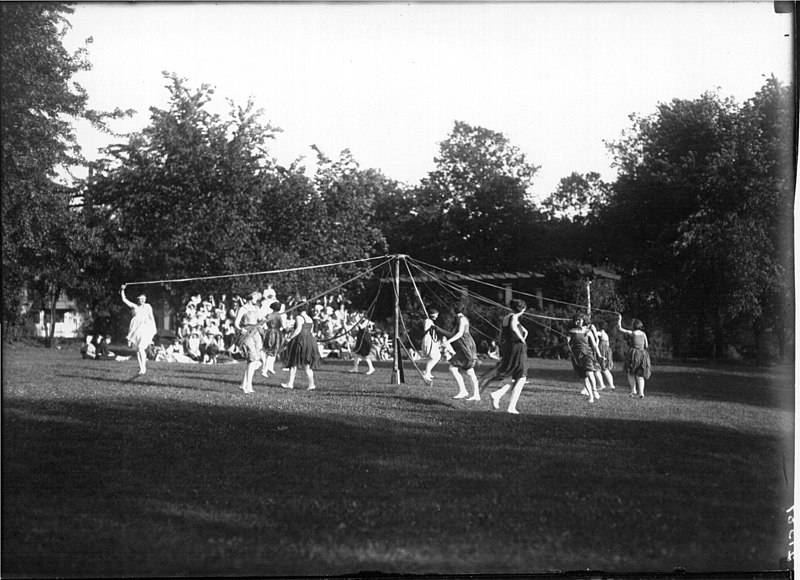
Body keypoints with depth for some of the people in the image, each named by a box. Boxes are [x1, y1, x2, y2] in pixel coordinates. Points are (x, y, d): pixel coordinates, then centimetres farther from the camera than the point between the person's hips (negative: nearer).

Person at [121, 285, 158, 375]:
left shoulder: (147, 306, 9)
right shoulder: (135, 306, 15)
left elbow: (151, 317, 7)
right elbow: (124, 299, 16)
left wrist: (154, 328, -1)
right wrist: (122, 290, 8)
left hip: (145, 327, -4)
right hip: (136, 328, 4)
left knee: (141, 348, -18)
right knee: (137, 349, 3)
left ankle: (143, 367, -13)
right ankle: (141, 367, 9)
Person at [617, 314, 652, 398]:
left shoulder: (631, 333, -8)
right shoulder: (643, 334, 7)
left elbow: (619, 328, -2)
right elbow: (646, 346, 12)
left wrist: (619, 319, 11)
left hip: (633, 354, -4)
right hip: (643, 353, 4)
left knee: (630, 372, 13)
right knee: (640, 375, 10)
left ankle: (633, 390, 5)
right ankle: (641, 392, -2)